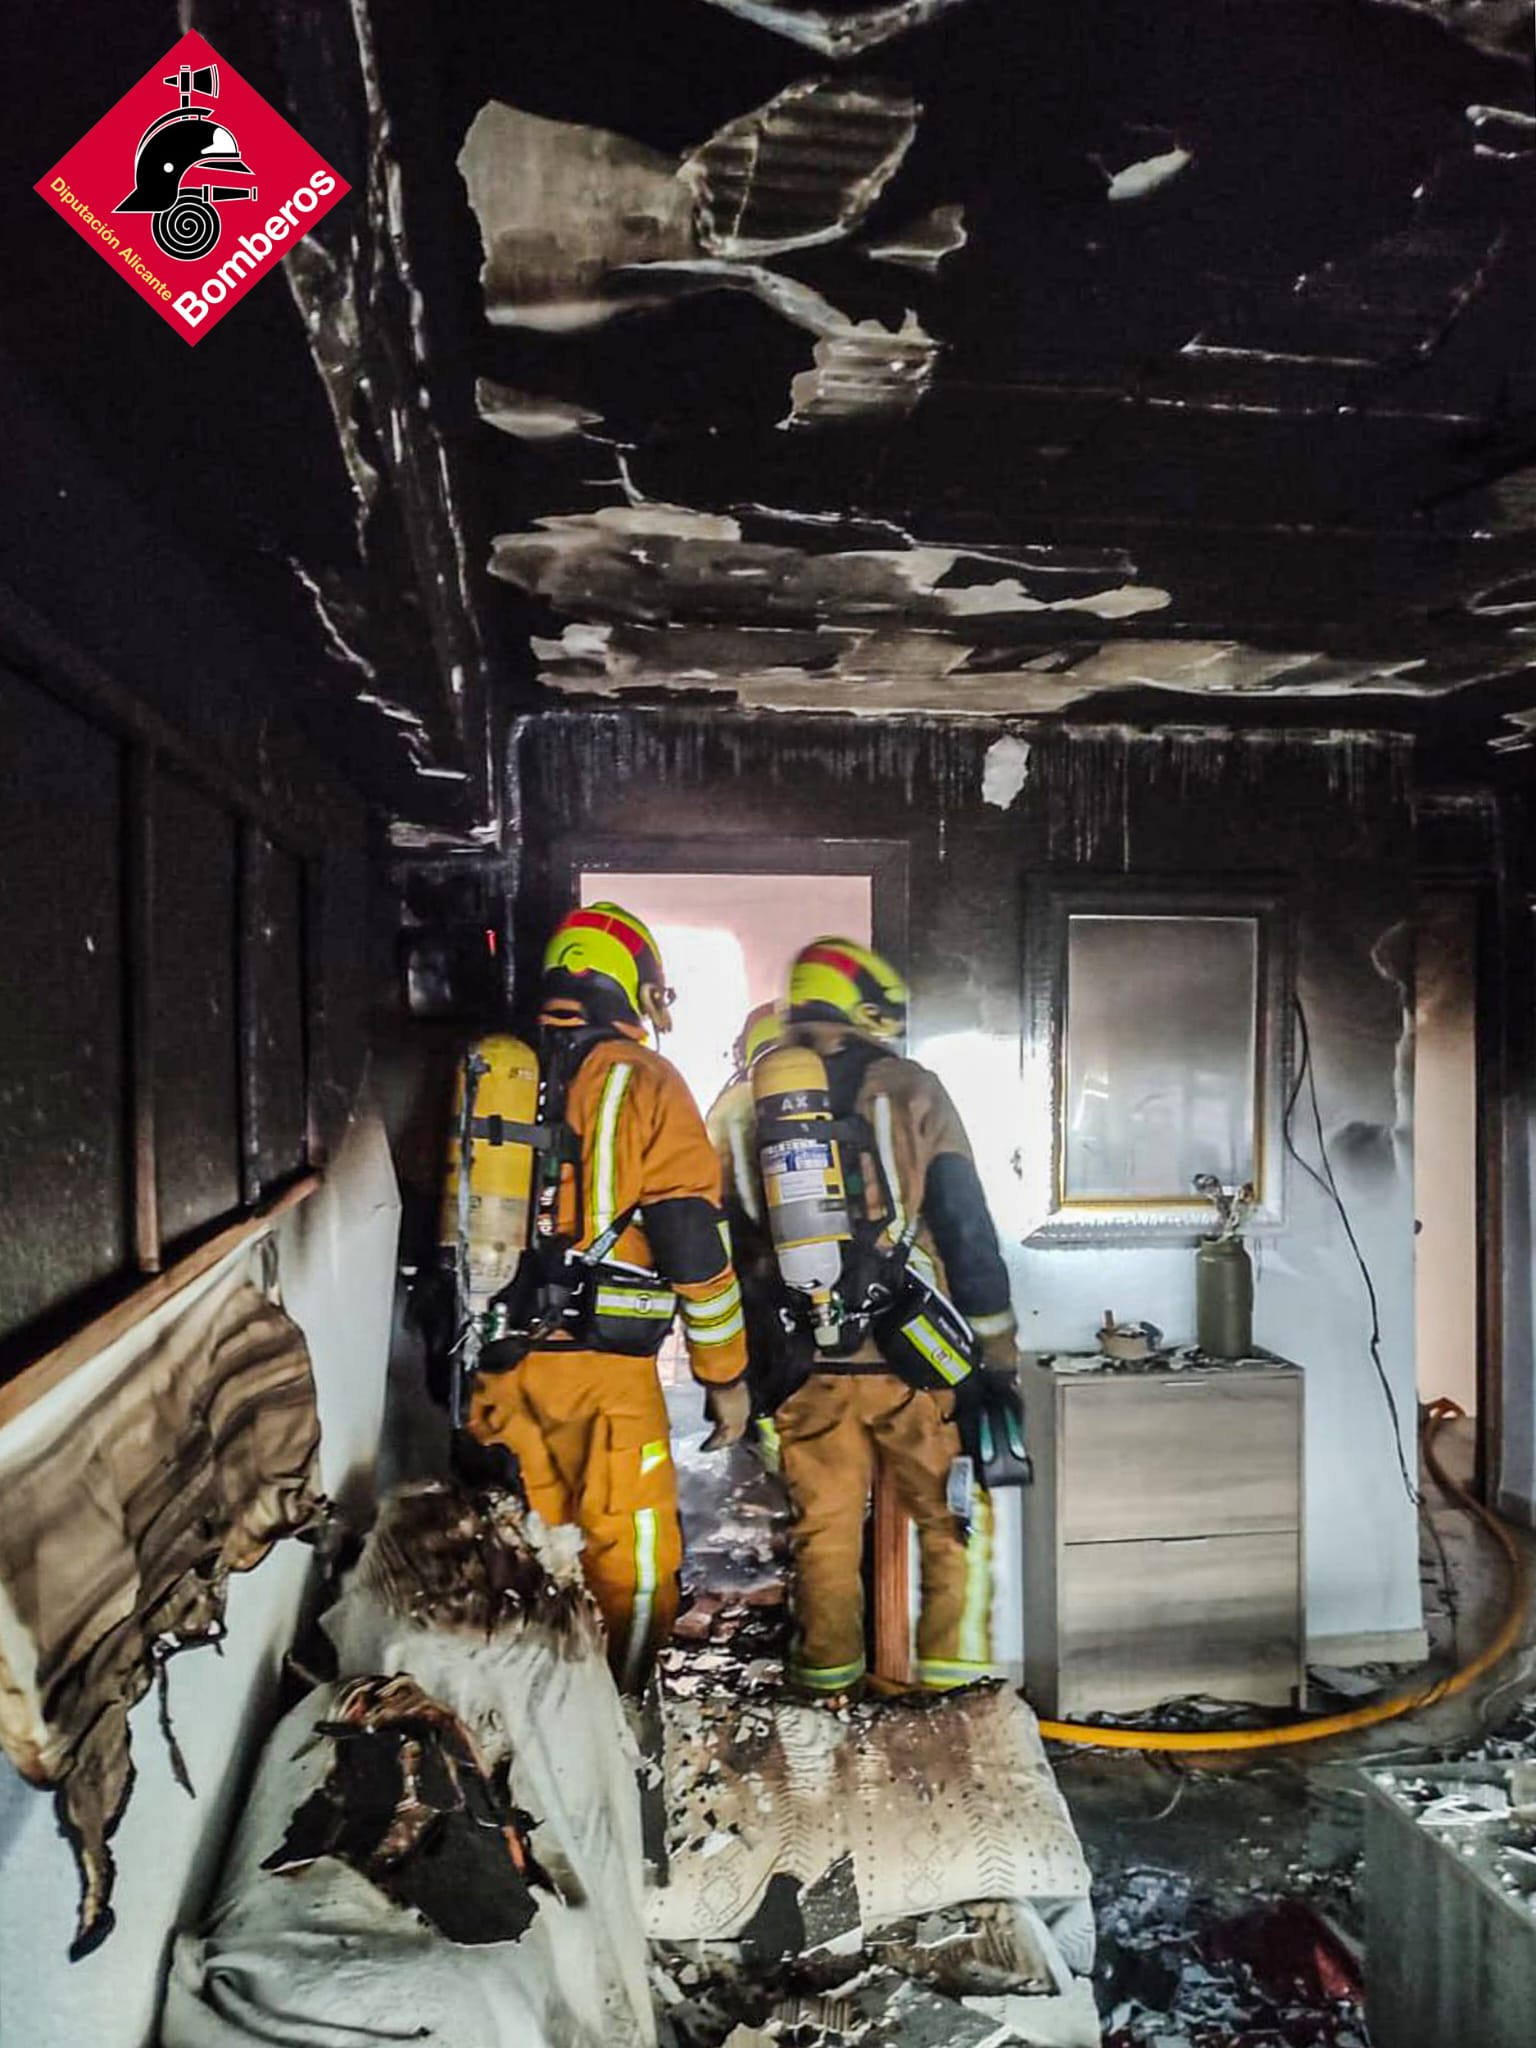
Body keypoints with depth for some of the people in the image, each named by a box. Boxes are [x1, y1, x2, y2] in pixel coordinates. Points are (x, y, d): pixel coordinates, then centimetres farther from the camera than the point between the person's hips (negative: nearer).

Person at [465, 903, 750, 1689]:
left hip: (498, 1360, 5)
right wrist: (726, 1374, 0)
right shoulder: (643, 1080, -4)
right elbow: (693, 1237, -8)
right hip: (605, 1364, -5)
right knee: (632, 1565, 7)